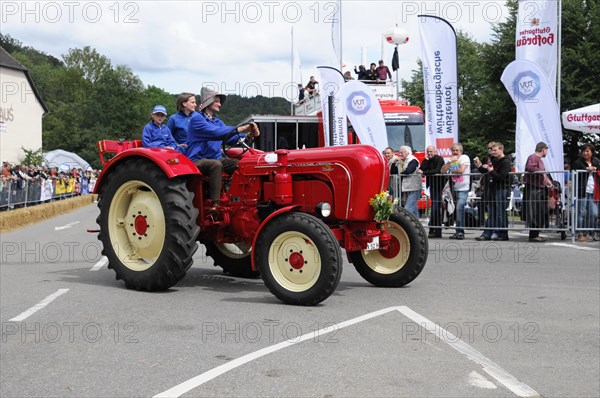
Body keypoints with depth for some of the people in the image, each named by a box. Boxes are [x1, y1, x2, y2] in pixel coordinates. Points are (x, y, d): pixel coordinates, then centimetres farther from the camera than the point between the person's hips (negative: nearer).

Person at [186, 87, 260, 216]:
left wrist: (248, 136, -12)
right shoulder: (196, 118, -6)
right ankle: (214, 205, -45)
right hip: (198, 160, -7)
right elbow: (215, 132, -22)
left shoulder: (218, 122, 19)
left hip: (216, 158, 7)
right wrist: (240, 129, -27)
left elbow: (232, 139, 8)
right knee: (216, 165, -39)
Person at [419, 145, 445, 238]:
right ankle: (437, 231, 13)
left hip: (438, 186, -7)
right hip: (432, 185, 7)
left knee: (435, 208, -13)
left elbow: (437, 171, -23)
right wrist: (426, 160, -11)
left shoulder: (439, 159, -8)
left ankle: (433, 230, -13)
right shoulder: (427, 160, 11)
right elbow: (422, 169, -3)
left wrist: (424, 172, -24)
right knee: (436, 209, 9)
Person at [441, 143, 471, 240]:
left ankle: (460, 231, -17)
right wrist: (450, 162, -10)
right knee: (460, 210, 10)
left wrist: (451, 171, 0)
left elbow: (461, 170, -18)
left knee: (459, 208, -21)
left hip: (463, 189, -7)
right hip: (454, 188, 7)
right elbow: (443, 171, 2)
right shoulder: (451, 160, 15)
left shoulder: (464, 158, -4)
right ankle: (459, 231, 14)